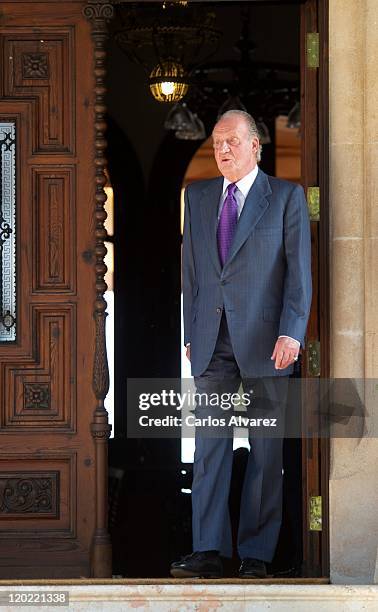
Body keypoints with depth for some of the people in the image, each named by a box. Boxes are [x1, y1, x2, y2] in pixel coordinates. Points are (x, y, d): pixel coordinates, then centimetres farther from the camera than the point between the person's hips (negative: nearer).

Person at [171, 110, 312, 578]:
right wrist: (190, 332, 10)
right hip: (212, 341, 3)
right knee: (210, 445, -1)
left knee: (265, 448, 1)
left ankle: (256, 553, 6)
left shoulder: (286, 197, 1)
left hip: (264, 341, -3)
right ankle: (209, 551, -1)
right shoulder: (198, 197, 13)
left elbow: (299, 271, -4)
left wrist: (291, 332, -13)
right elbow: (191, 271, 15)